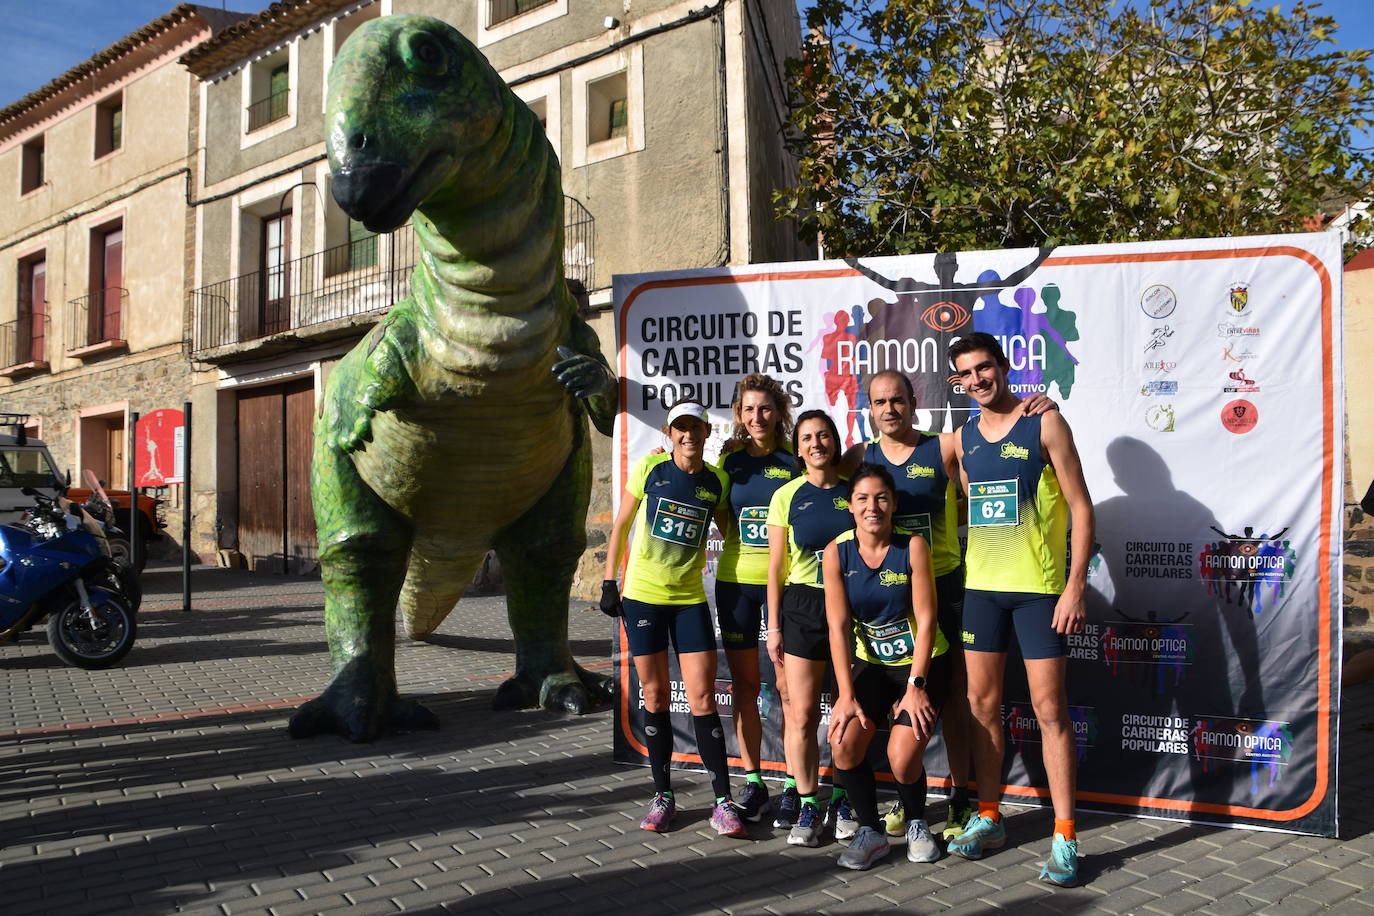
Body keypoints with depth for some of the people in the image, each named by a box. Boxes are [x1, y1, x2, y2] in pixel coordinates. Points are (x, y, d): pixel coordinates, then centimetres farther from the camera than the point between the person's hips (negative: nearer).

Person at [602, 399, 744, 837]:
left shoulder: (716, 481, 1)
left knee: (703, 698, -3)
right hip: (642, 595, -1)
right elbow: (621, 525, 3)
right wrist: (609, 582, 0)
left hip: (690, 598, 1)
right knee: (655, 696, 7)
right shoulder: (650, 469, -4)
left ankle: (723, 802, 5)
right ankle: (663, 795, 20)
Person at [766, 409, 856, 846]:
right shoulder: (787, 496, 3)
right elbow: (776, 567, 4)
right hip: (802, 605, -1)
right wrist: (773, 626, 0)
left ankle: (842, 799, 22)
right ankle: (808, 806, 11)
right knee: (801, 714, -2)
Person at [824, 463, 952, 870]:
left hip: (923, 664, -2)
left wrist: (915, 686, -18)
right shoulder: (836, 552, -9)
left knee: (902, 756, -18)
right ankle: (870, 832, 5)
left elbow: (926, 621, -14)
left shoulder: (913, 546, -14)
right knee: (843, 741, -18)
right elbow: (839, 627, -11)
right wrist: (846, 694, -16)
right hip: (872, 665, 3)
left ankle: (918, 825, 15)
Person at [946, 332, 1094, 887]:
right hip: (980, 585, 5)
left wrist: (1075, 586, -13)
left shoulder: (1045, 424, -5)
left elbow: (1081, 507, -7)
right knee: (982, 702, 10)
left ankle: (1064, 837, 8)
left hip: (1039, 587, -5)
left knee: (1049, 707, -2)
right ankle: (988, 819, 23)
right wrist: (965, 574, 12)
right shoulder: (964, 437, 10)